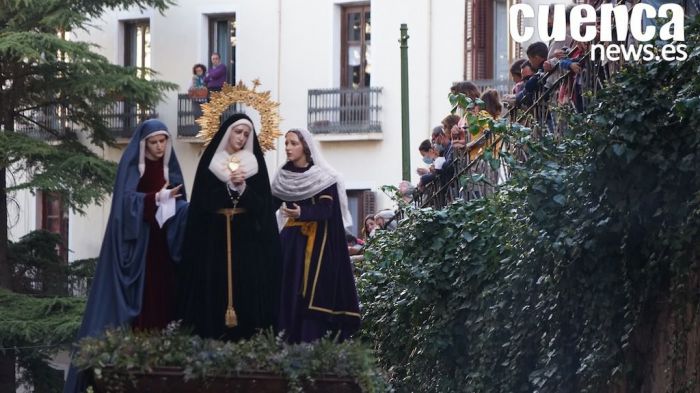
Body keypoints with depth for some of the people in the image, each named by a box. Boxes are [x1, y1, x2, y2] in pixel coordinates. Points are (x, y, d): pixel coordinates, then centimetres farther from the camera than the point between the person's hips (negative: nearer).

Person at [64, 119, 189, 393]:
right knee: (136, 296, -10)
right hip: (135, 241, -5)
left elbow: (179, 204, 10)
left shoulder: (170, 167, 12)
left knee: (162, 296, 0)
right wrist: (157, 197, -27)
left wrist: (174, 202, -14)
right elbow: (127, 200, -15)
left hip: (161, 243, 5)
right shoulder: (131, 165, -3)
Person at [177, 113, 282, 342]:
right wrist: (230, 185, -14)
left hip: (247, 237, 1)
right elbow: (204, 200, -3)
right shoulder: (211, 161, 6)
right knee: (216, 286, -5)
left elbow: (262, 203, 1)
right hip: (215, 236, -1)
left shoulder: (255, 162, 8)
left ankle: (247, 336, -3)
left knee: (247, 286, -5)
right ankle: (215, 336, -3)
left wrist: (242, 187, -15)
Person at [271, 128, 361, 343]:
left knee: (313, 292, -10)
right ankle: (289, 343, 0)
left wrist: (302, 213, -29)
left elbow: (326, 209, -13)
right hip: (290, 240, 5)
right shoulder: (283, 176, 11)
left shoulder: (322, 176, -5)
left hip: (317, 242, -5)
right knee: (288, 292, -2)